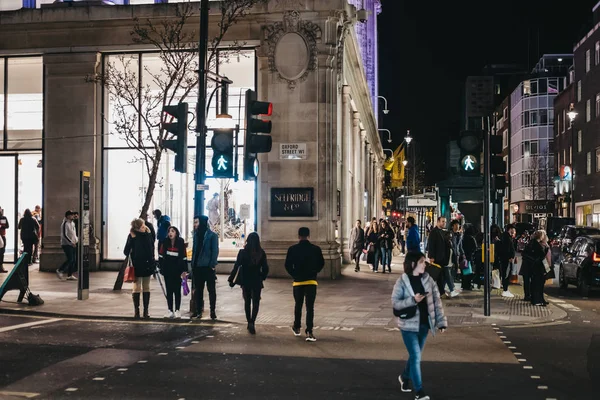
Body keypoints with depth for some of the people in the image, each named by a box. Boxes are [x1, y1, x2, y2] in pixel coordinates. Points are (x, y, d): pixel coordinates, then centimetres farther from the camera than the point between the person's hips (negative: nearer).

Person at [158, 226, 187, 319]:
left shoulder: (181, 243, -5)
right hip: (167, 271, 2)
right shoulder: (165, 243, 1)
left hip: (177, 271, -2)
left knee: (177, 291, 3)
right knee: (169, 291, 5)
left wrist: (184, 270, -6)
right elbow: (161, 256, 6)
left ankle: (177, 310, 7)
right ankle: (170, 310, 9)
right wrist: (161, 268, 0)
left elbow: (184, 258, -3)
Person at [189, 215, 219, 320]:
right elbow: (194, 250, 13)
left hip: (208, 267, -5)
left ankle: (213, 311, 7)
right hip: (197, 267, 5)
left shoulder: (212, 235, -5)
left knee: (211, 290, 2)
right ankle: (198, 311, 15)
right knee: (198, 290, 9)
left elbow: (215, 251, -8)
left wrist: (212, 265, -15)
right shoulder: (196, 235, 11)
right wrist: (193, 264, 7)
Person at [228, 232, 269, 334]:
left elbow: (236, 267, -8)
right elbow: (265, 268, -2)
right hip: (257, 282, -1)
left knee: (247, 302, 17)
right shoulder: (261, 253, -6)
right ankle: (252, 322, -14)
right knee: (255, 303, 4)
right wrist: (262, 277, 16)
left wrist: (231, 279, -1)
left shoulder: (242, 252, -8)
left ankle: (249, 323, 22)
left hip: (245, 282, 1)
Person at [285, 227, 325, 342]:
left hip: (298, 281, 1)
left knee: (298, 305, 18)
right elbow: (321, 263, 3)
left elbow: (288, 265, -3)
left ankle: (297, 328, 31)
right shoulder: (316, 249, -3)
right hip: (311, 281, -1)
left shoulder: (292, 249, -4)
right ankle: (309, 332, -11)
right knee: (310, 307, -3)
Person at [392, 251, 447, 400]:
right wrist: (413, 300, -25)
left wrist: (441, 321, -5)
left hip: (424, 324, 4)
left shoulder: (428, 279, -1)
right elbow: (395, 303, -12)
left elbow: (437, 301, 1)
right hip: (409, 325, -4)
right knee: (415, 357, -6)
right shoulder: (402, 281, -11)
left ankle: (405, 377, 42)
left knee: (415, 355, 17)